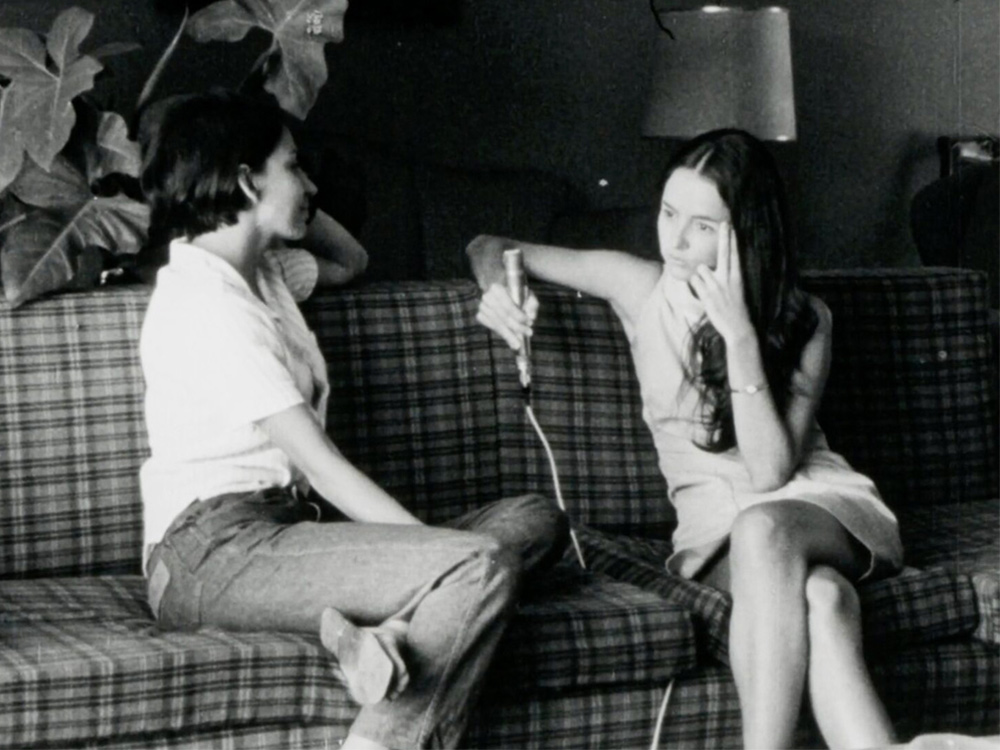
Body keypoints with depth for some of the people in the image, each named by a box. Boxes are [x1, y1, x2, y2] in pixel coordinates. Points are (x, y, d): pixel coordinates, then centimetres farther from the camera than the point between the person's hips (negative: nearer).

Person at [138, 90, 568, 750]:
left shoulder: (260, 270, 18)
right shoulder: (204, 302, -12)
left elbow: (350, 261, 41)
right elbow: (320, 462, -17)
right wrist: (439, 548, -17)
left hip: (281, 528, 10)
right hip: (215, 551, -10)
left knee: (537, 522, -4)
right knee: (483, 567, -28)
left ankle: (390, 636, -28)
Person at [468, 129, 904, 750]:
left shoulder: (801, 320, -2)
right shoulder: (641, 288, 2)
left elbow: (770, 471, -15)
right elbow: (489, 249, 9)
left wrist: (741, 335, -20)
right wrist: (499, 291, -15)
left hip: (819, 505, 0)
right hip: (714, 530, 1)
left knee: (761, 530, -40)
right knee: (818, 594, -37)